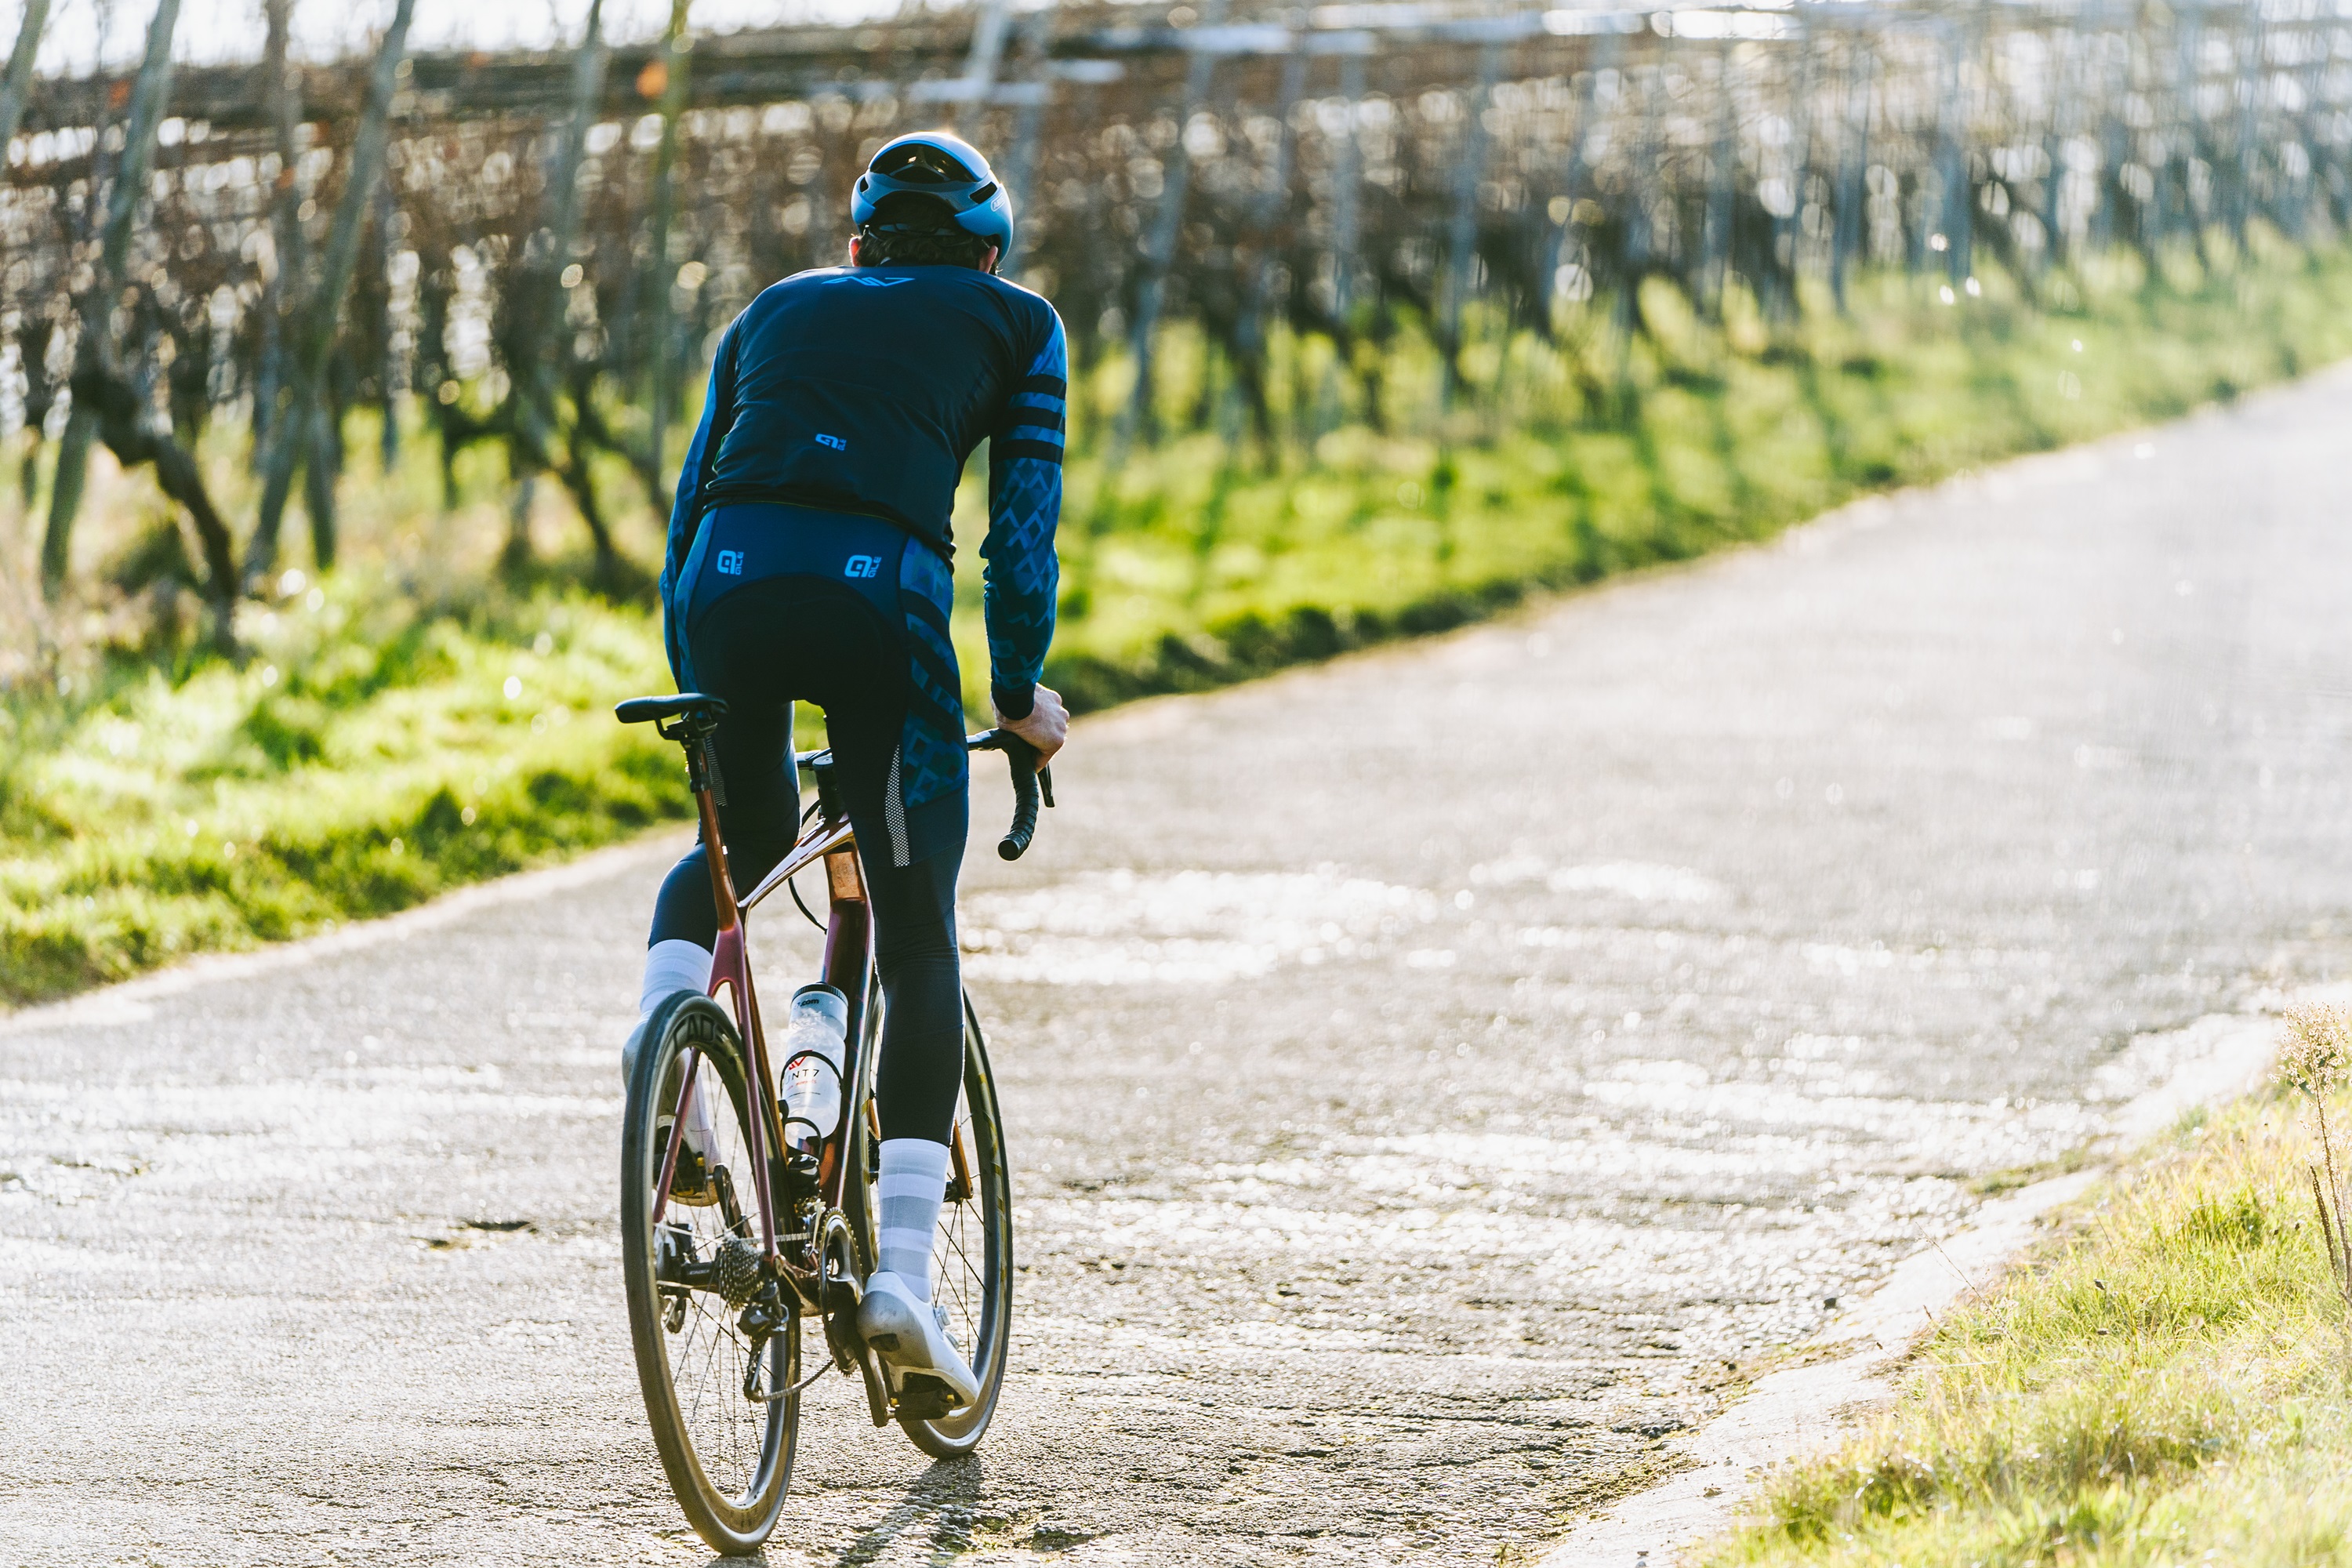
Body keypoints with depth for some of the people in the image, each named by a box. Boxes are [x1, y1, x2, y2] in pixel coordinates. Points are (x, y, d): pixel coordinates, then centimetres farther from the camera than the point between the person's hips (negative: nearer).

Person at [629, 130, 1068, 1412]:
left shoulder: (775, 312, 30)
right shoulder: (1017, 327, 22)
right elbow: (1024, 527, 14)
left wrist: (697, 692, 35)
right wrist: (1019, 692, 25)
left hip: (728, 586, 3)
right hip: (881, 593, -3)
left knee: (745, 838, 32)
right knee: (918, 944, 8)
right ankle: (901, 1268, -3)